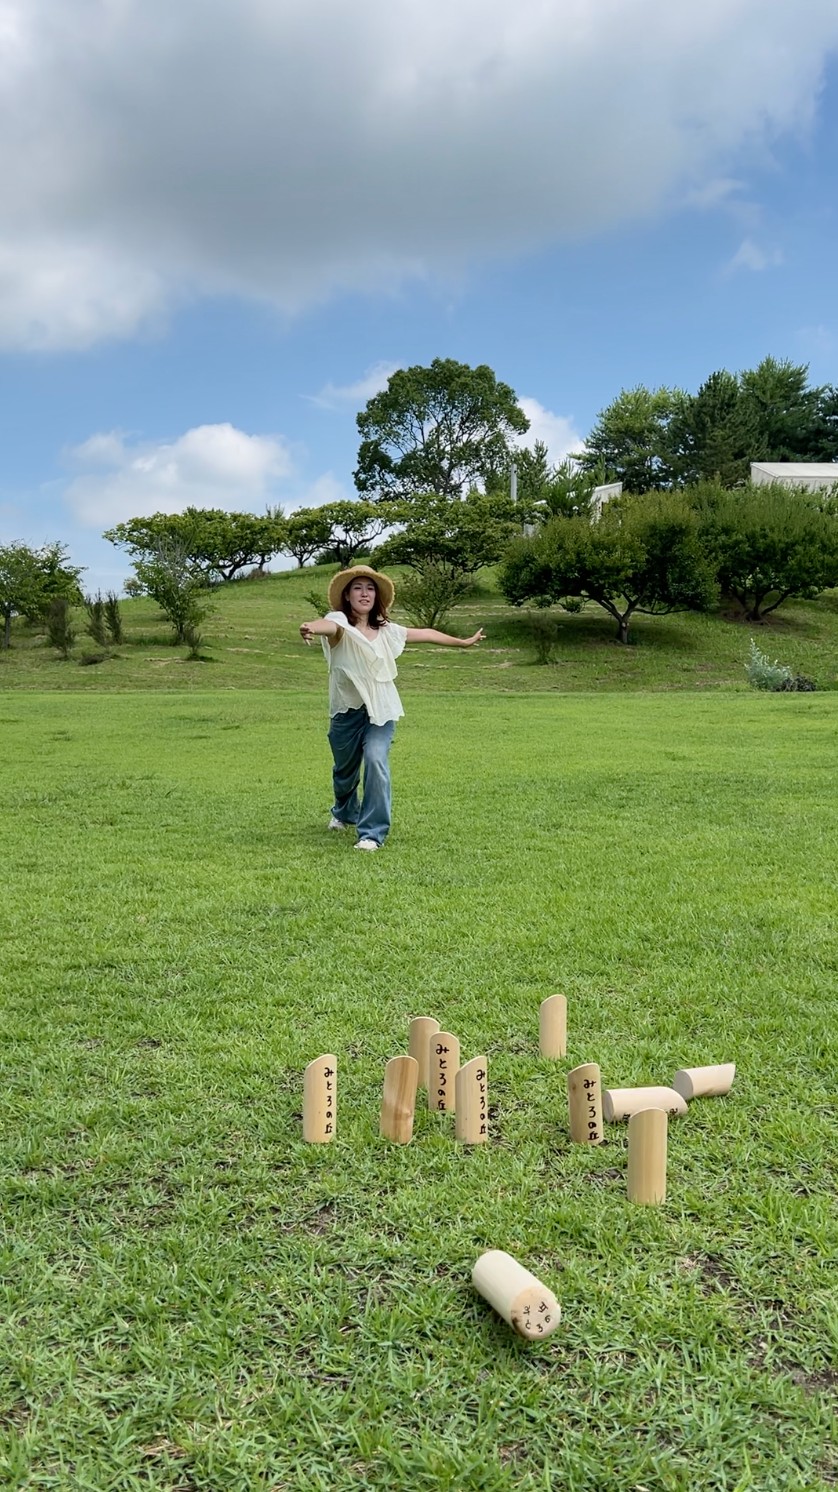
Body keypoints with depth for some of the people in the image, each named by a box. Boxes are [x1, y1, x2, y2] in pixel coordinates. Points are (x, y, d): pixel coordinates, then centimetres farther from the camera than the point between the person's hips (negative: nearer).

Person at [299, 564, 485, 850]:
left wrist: (463, 642, 27)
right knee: (345, 769, 18)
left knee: (376, 760, -22)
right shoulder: (340, 623, -11)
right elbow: (329, 625, -36)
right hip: (346, 710, -1)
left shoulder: (387, 630, 3)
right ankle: (345, 813, 51)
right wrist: (311, 628, -61)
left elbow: (424, 633, 17)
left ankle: (372, 832, -13)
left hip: (380, 710, 1)